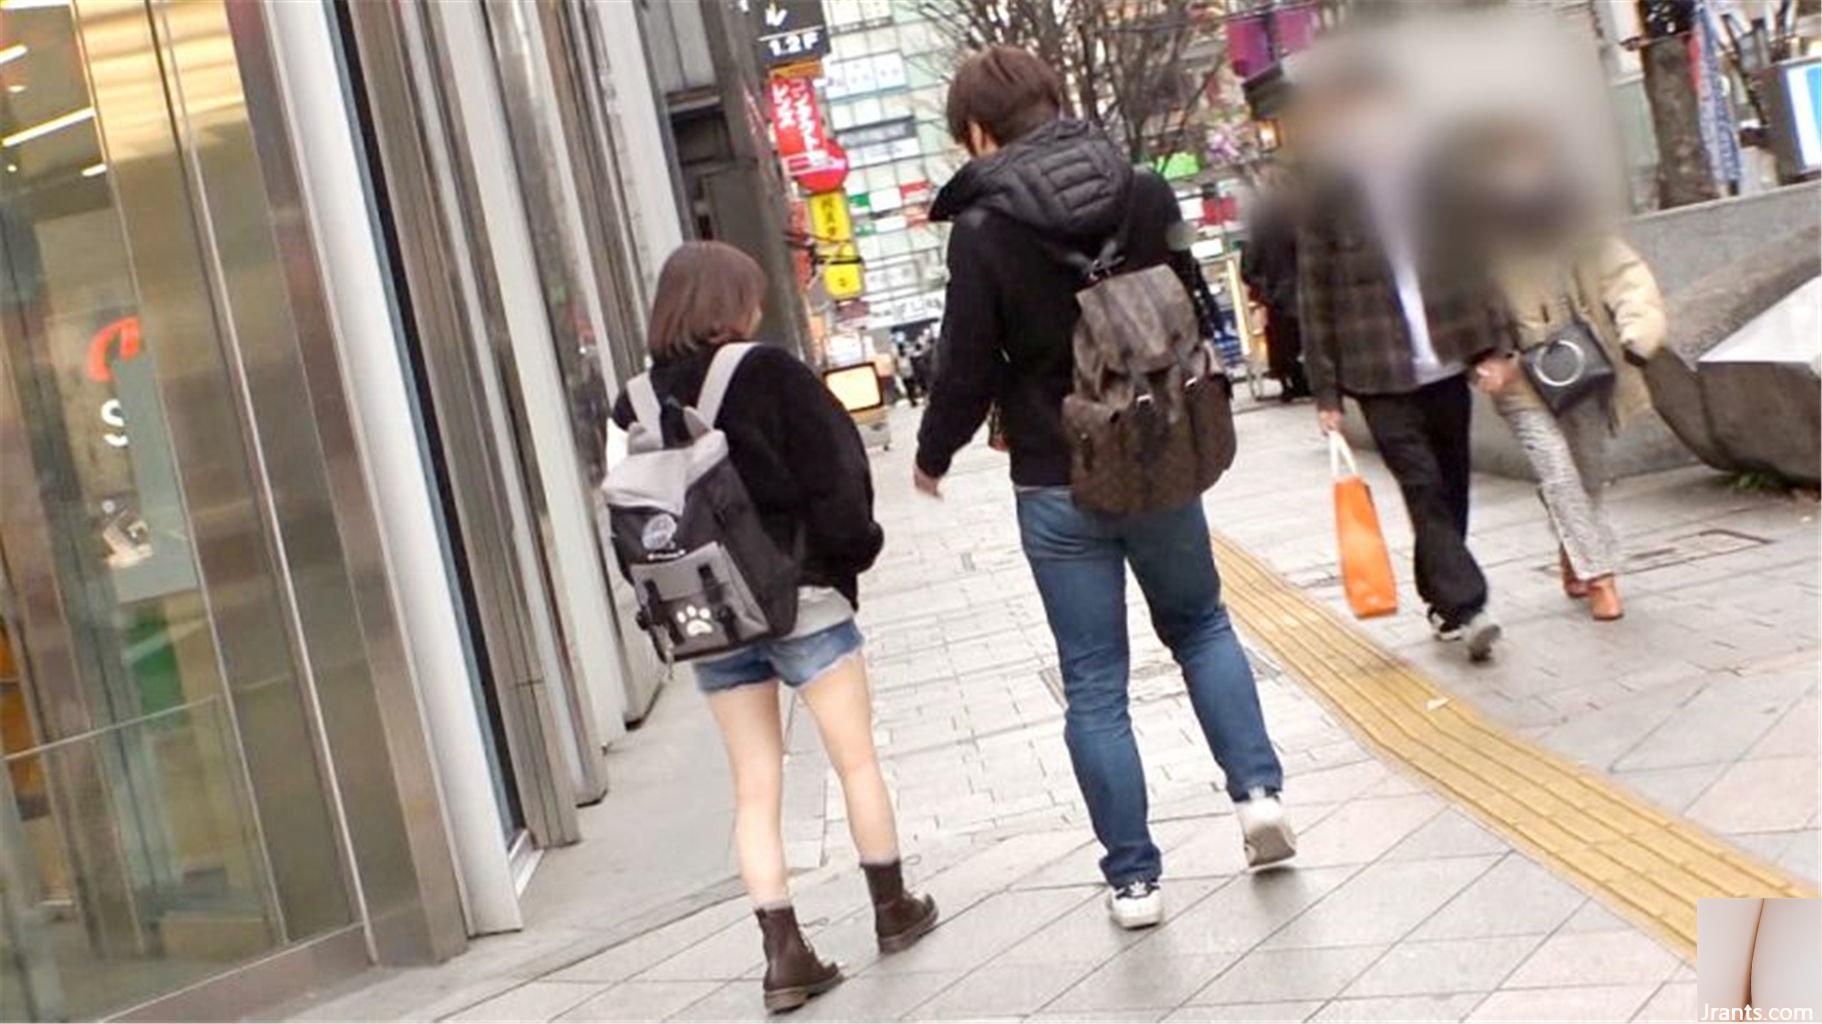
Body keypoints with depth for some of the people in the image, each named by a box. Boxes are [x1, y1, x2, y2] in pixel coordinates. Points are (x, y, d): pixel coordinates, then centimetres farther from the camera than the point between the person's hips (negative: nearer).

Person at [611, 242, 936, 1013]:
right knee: (856, 759, 14)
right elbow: (834, 478, -13)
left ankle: (784, 953, 8)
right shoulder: (770, 374, -11)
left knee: (755, 788, 10)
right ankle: (893, 908, 27)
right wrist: (852, 554, 2)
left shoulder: (636, 401, 1)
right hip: (800, 594, -4)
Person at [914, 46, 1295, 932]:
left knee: (1094, 684, 7)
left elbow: (969, 369, -10)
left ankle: (1133, 878, 13)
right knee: (1200, 624, 26)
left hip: (1057, 486, -3)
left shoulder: (981, 230, -14)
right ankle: (1259, 787, 12)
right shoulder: (1147, 195, -2)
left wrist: (933, 455, 8)